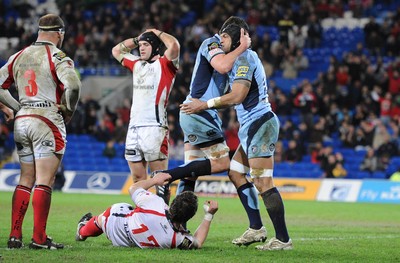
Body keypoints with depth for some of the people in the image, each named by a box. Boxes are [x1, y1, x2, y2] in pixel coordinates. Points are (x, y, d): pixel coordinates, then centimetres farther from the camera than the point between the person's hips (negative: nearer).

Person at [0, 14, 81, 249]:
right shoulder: (57, 57, -8)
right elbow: (72, 86, -22)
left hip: (22, 121, 6)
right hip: (47, 121, -6)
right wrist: (68, 111, -6)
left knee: (26, 179, 13)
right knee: (45, 181, -5)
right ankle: (39, 238, -7)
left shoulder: (19, 56, 11)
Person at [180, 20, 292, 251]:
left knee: (263, 183, -12)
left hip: (259, 124, -11)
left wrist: (205, 105, -11)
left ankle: (283, 239, -12)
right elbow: (237, 98, 20)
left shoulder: (244, 58, -11)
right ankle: (256, 229, 15)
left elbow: (237, 96, -20)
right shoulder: (245, 58, 20)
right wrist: (205, 105, 18)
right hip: (253, 127, 11)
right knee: (236, 173, 14)